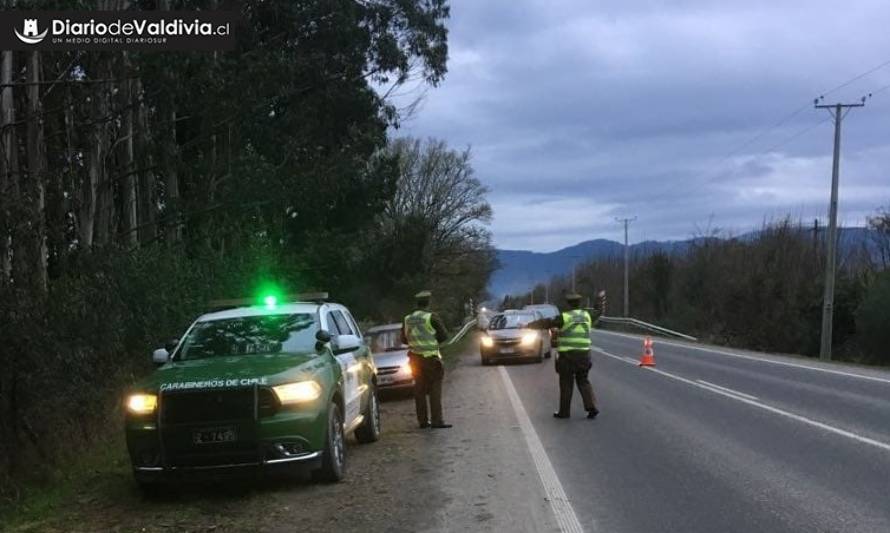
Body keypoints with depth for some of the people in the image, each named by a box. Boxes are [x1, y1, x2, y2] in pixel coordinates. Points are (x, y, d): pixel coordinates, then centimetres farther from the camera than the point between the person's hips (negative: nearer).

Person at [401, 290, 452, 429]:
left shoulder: (407, 319, 5)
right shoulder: (431, 317, -11)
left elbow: (404, 339, 13)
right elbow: (444, 335, -7)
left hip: (415, 358, 5)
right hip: (430, 357, -5)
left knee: (419, 389, 10)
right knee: (435, 389, -2)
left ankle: (422, 420, 12)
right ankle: (436, 420, -7)